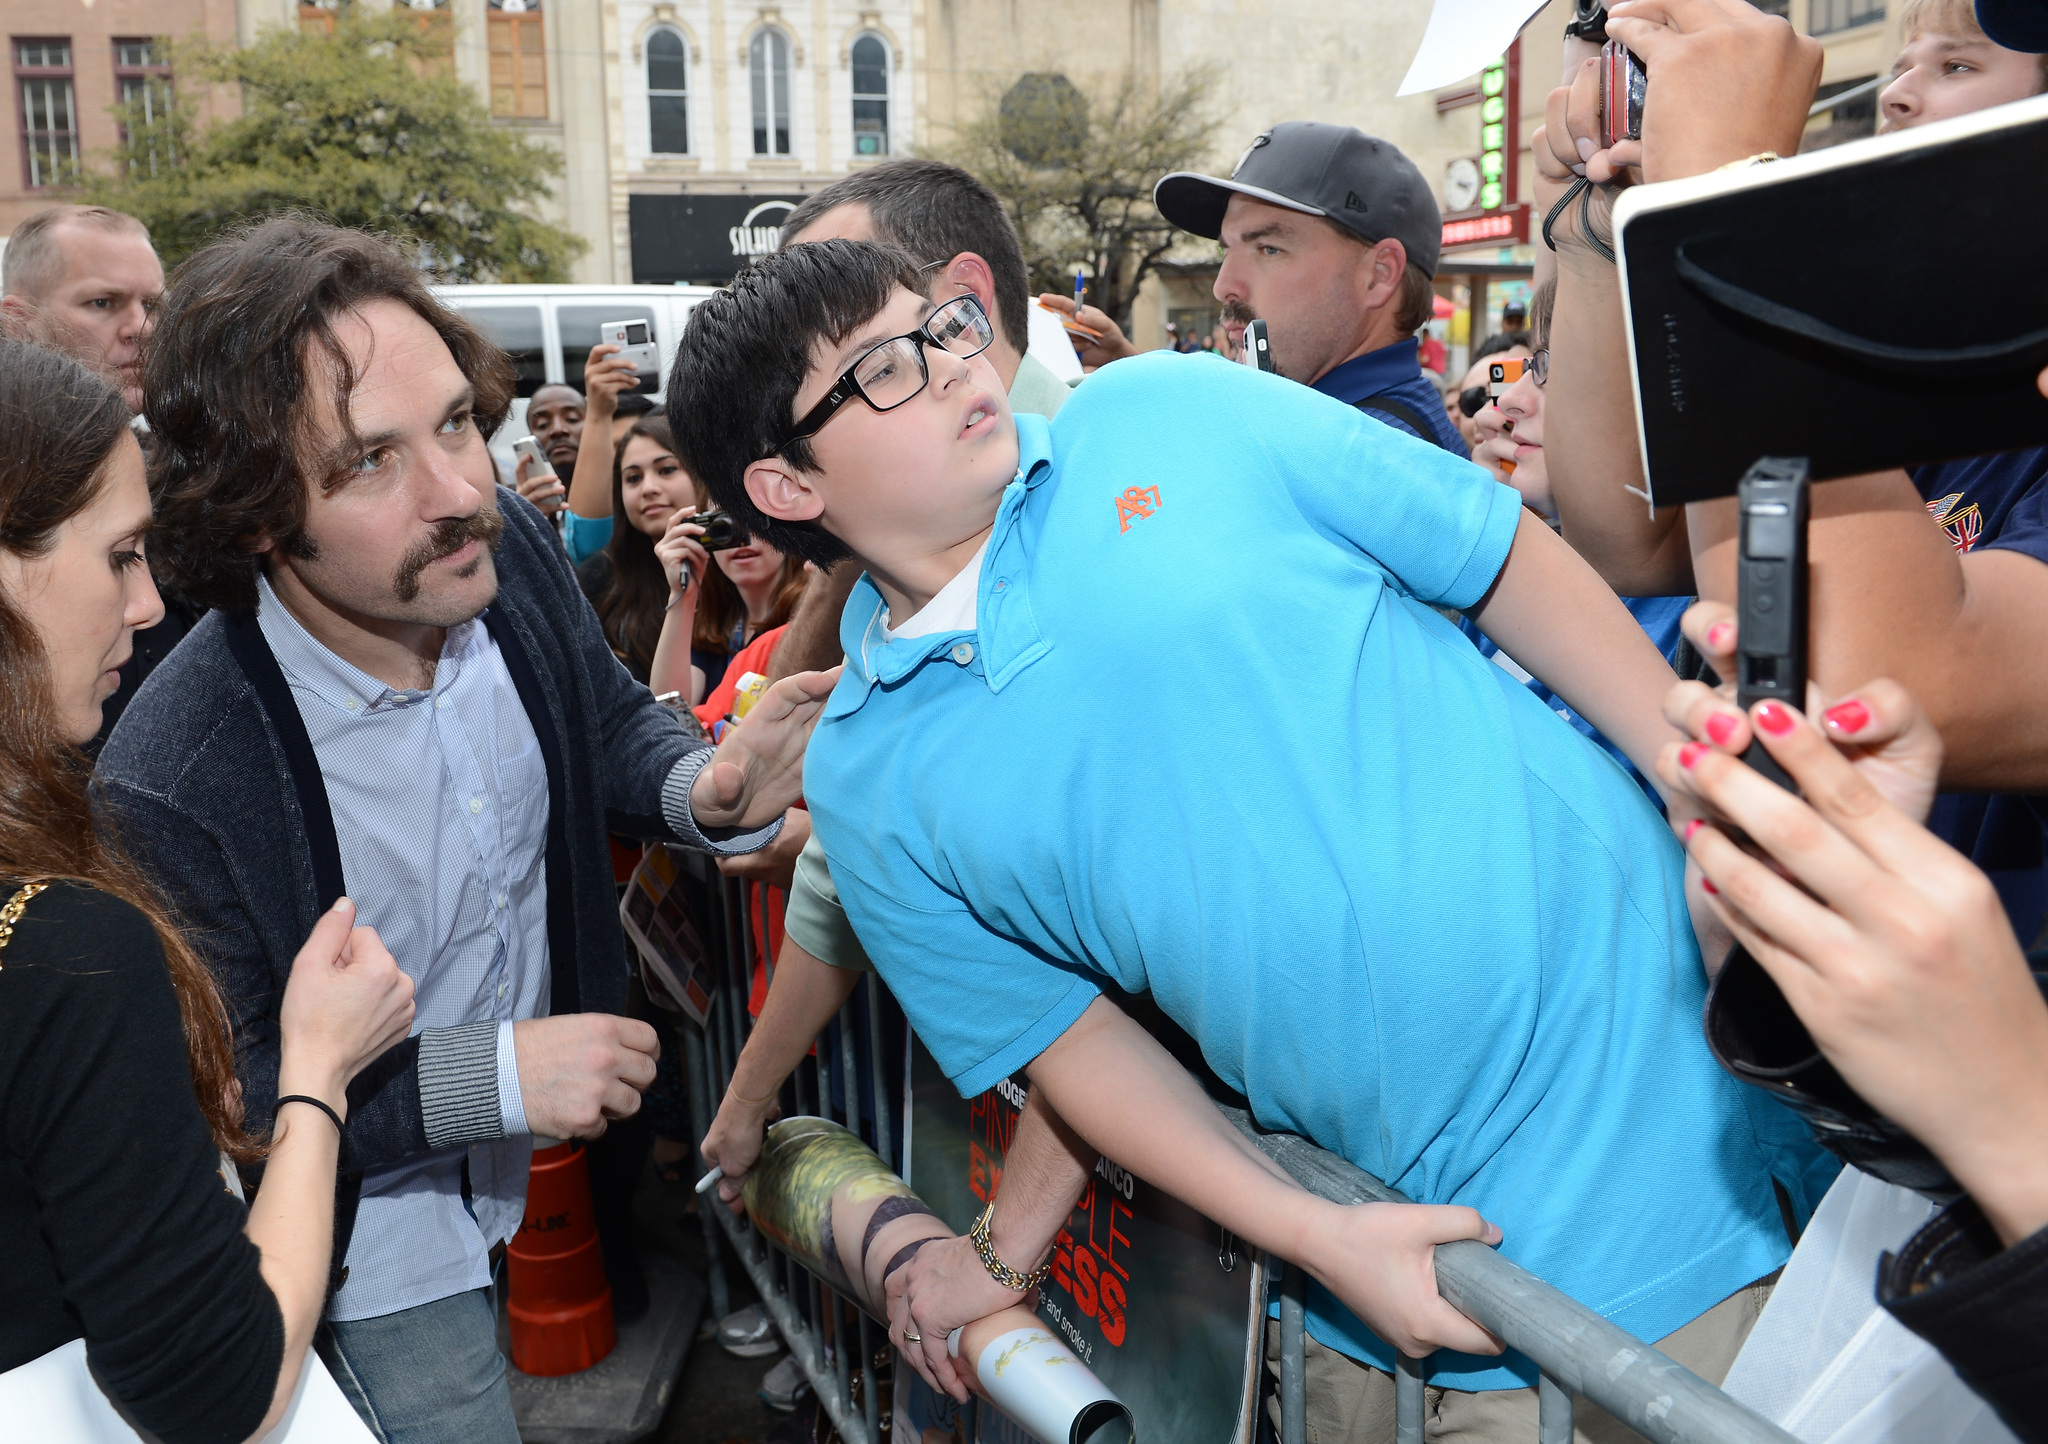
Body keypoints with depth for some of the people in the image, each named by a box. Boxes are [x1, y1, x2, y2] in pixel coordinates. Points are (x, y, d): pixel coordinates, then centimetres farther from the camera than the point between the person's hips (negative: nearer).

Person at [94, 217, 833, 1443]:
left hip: (573, 1147, 6)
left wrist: (706, 789, -22)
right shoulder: (173, 789, -32)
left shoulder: (509, 549, -18)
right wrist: (483, 1080, -29)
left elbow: (612, 720, 0)